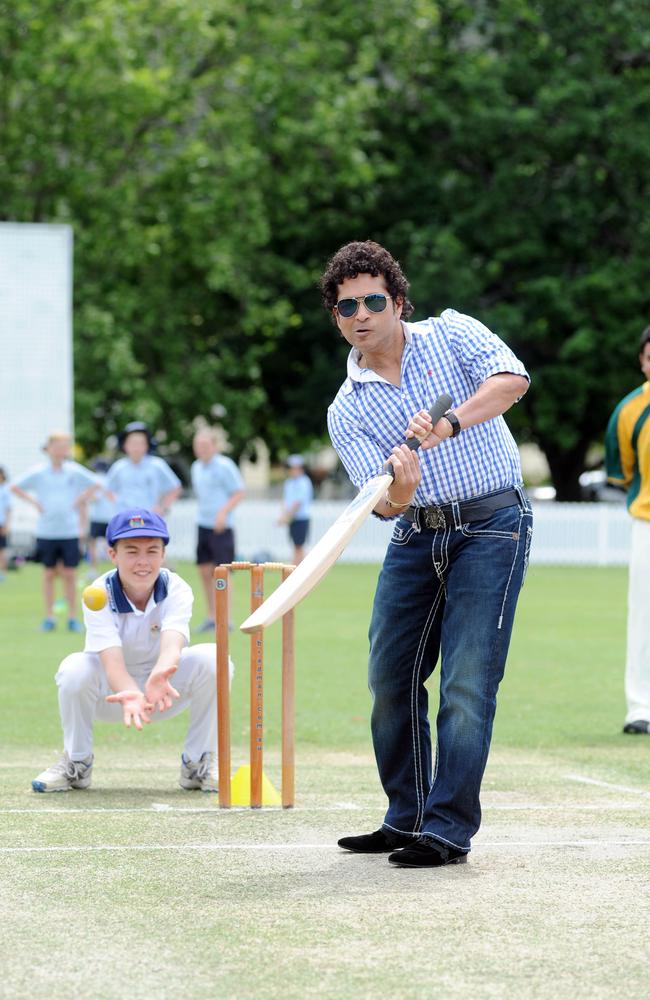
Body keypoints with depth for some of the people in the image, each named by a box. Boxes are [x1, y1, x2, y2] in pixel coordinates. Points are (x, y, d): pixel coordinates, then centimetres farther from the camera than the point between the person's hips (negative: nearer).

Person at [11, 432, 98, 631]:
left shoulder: (74, 471, 0)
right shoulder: (38, 473, -1)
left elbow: (93, 484, 14)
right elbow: (15, 487, 6)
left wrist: (80, 500, 2)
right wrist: (34, 502, -3)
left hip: (69, 531, 0)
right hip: (46, 531, 0)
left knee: (69, 574, 1)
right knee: (49, 573, 7)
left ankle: (72, 617, 8)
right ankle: (49, 617, 13)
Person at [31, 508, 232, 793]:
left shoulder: (176, 590, -20)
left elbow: (172, 644, -40)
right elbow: (112, 660, -37)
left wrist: (160, 674, -65)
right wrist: (131, 694, -61)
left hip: (167, 689, 1)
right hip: (114, 690, -1)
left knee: (213, 658, -28)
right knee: (75, 668, -34)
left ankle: (199, 764, -9)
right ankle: (76, 762, -6)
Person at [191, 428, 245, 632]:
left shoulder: (224, 466, -9)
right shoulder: (196, 467, 13)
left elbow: (240, 492, -9)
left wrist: (223, 512, -19)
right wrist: (202, 512, 14)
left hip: (221, 528, -7)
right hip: (202, 525, 7)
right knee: (205, 572, 7)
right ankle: (211, 617, 14)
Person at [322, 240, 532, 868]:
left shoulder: (450, 333, -2)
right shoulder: (347, 410, 4)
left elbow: (512, 378, -20)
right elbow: (382, 504, -8)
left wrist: (450, 423, -33)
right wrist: (400, 491, -31)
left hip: (491, 526, -5)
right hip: (414, 535, 5)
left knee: (466, 683, -11)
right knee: (390, 678, 5)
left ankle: (449, 831, -7)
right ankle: (406, 819, 20)